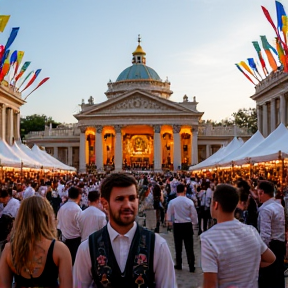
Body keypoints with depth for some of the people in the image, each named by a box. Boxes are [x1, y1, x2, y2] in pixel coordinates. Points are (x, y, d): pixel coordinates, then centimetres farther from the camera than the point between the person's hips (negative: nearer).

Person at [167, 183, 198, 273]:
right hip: (187, 225, 0)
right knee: (189, 247, 5)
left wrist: (170, 221, 21)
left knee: (178, 246, 13)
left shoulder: (172, 202, -8)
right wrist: (194, 222, 15)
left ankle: (178, 265, 20)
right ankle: (191, 266, 6)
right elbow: (194, 215, -3)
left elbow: (169, 216, 1)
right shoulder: (189, 201, -10)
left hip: (177, 225, 1)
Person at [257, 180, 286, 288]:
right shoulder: (279, 206, 11)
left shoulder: (265, 209, -19)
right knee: (278, 277, 15)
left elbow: (265, 234, -24)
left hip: (271, 245, -9)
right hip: (280, 245, 9)